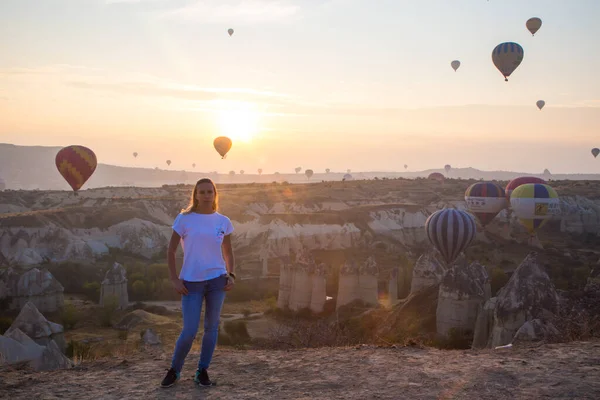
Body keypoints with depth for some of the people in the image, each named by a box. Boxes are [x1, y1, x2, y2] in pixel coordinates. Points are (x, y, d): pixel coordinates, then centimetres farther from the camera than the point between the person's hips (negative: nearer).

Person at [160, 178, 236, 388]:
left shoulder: (223, 221, 5)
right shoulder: (184, 219, -3)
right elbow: (171, 251, 0)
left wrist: (231, 275, 0)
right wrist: (174, 279, -6)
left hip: (217, 280, 3)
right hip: (191, 282, -3)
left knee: (211, 327, 7)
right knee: (189, 331, -4)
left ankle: (202, 371, 21)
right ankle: (174, 370, 17)